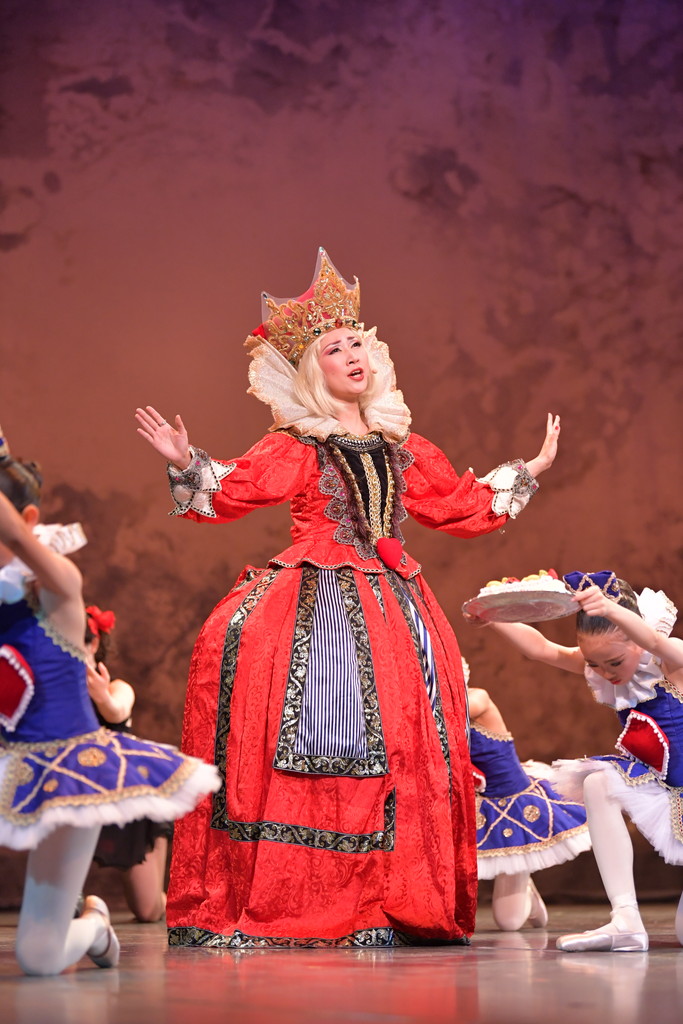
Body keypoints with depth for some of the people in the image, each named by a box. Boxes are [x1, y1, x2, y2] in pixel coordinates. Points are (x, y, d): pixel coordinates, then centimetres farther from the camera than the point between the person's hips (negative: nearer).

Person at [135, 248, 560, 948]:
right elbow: (230, 493, -6)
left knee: (400, 747, -1)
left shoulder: (401, 447, 16)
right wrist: (187, 465, -23)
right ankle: (266, 903, -10)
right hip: (314, 604, -4)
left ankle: (378, 903, 3)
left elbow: (459, 503, 25)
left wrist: (529, 472, 30)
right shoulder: (294, 448, 3)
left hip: (390, 603, 4)